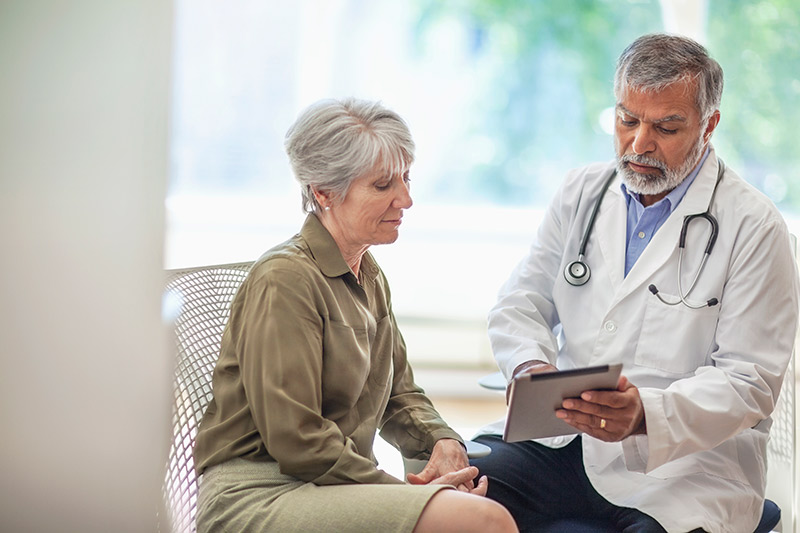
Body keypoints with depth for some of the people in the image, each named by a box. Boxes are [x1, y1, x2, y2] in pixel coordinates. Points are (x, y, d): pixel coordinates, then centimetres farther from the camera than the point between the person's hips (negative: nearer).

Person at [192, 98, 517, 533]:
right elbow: (295, 441, -16)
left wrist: (442, 441, 1)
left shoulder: (370, 277, 17)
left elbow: (399, 395, 23)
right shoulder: (285, 280, -12)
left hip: (335, 485, 9)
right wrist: (406, 491, -15)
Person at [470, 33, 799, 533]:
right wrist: (533, 368, -12)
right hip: (560, 435, 4)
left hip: (686, 460, -4)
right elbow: (520, 304, 12)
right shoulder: (582, 192, 12)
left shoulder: (754, 226, -5)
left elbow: (748, 382, -9)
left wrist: (646, 414, -27)